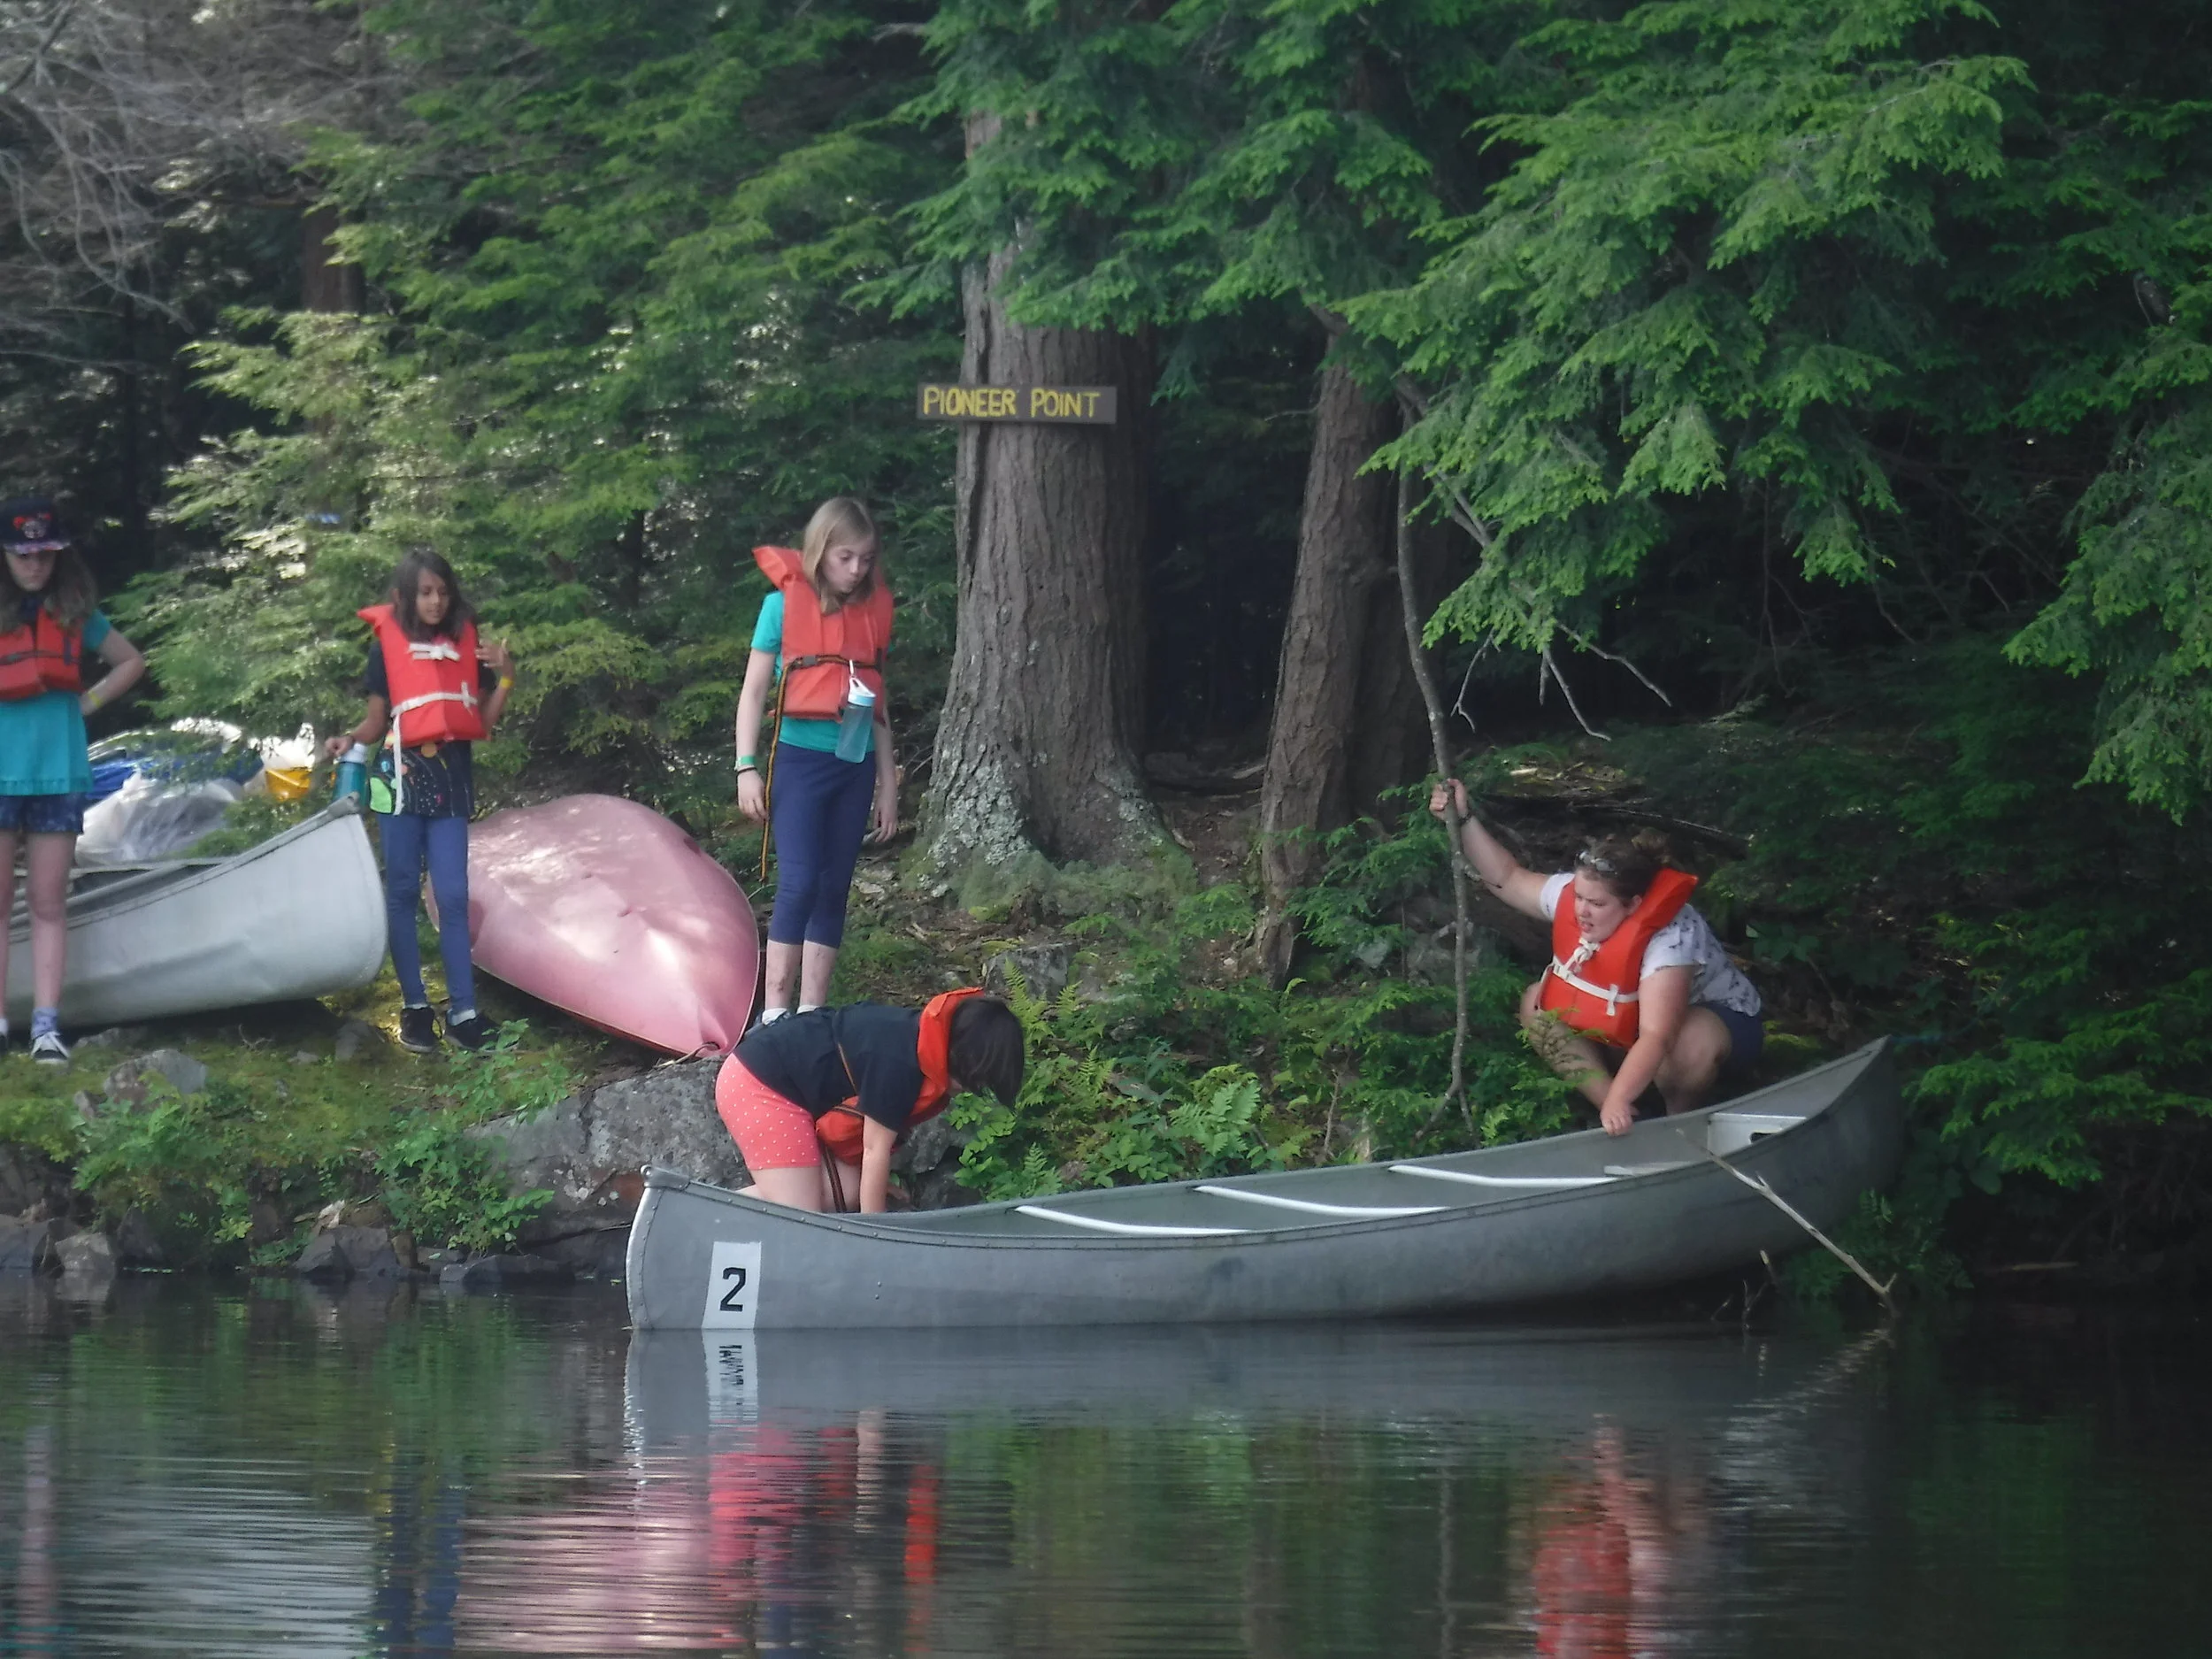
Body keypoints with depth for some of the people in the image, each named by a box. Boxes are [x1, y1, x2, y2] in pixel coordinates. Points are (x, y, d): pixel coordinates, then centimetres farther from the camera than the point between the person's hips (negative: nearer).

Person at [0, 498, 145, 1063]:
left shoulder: (75, 613, 7)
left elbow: (131, 663, 21)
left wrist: (88, 701, 7)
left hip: (58, 775, 2)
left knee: (49, 904, 2)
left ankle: (47, 1025, 0)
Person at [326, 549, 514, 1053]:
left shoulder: (466, 645, 7)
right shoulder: (388, 647, 1)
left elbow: (483, 721, 8)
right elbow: (377, 720, 3)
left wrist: (505, 676, -5)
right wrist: (350, 740, -15)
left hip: (452, 779, 2)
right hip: (402, 776, -2)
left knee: (453, 897, -1)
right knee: (403, 892, 3)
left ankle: (463, 1011, -1)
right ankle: (414, 1006, 10)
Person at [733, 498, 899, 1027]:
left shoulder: (873, 611, 9)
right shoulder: (784, 603, -3)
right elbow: (754, 690, -1)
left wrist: (887, 781, 15)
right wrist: (747, 766, -9)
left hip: (855, 765, 5)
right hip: (801, 759, -5)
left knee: (834, 888, 5)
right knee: (799, 883, -14)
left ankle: (812, 1013, 7)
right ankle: (774, 1013, -14)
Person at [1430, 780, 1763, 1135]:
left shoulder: (1669, 937, -39)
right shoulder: (1573, 893, -19)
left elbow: (1657, 1037, -49)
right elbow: (1508, 878, 0)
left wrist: (1617, 1102, -61)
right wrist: (1464, 820, -12)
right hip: (1622, 1025, 7)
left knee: (1692, 1043, -43)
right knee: (1537, 1004, -13)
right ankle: (1629, 1120, -17)